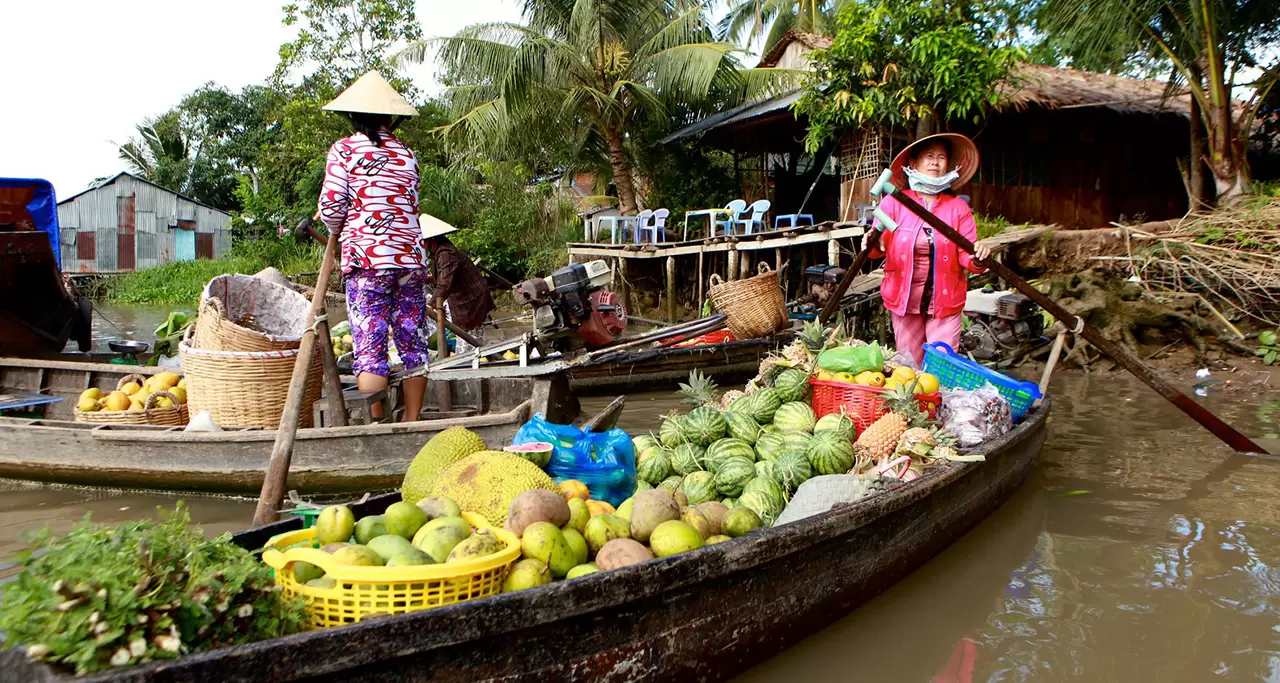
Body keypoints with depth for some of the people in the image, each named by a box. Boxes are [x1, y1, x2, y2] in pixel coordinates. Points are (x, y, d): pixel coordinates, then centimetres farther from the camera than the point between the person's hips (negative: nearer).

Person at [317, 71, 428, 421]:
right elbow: (408, 207, 14)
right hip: (411, 257, 4)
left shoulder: (344, 150, 0)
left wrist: (338, 232, 17)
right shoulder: (407, 154, 13)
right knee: (412, 343, 9)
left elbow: (331, 206, -6)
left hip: (366, 258, -4)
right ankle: (412, 423, 15)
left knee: (370, 347, -4)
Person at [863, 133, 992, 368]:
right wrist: (873, 244, -32)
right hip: (904, 298, 0)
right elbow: (881, 245, -8)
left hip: (946, 301, 0)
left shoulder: (958, 207, 2)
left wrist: (977, 259, -26)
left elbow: (966, 256, -3)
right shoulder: (894, 202, -2)